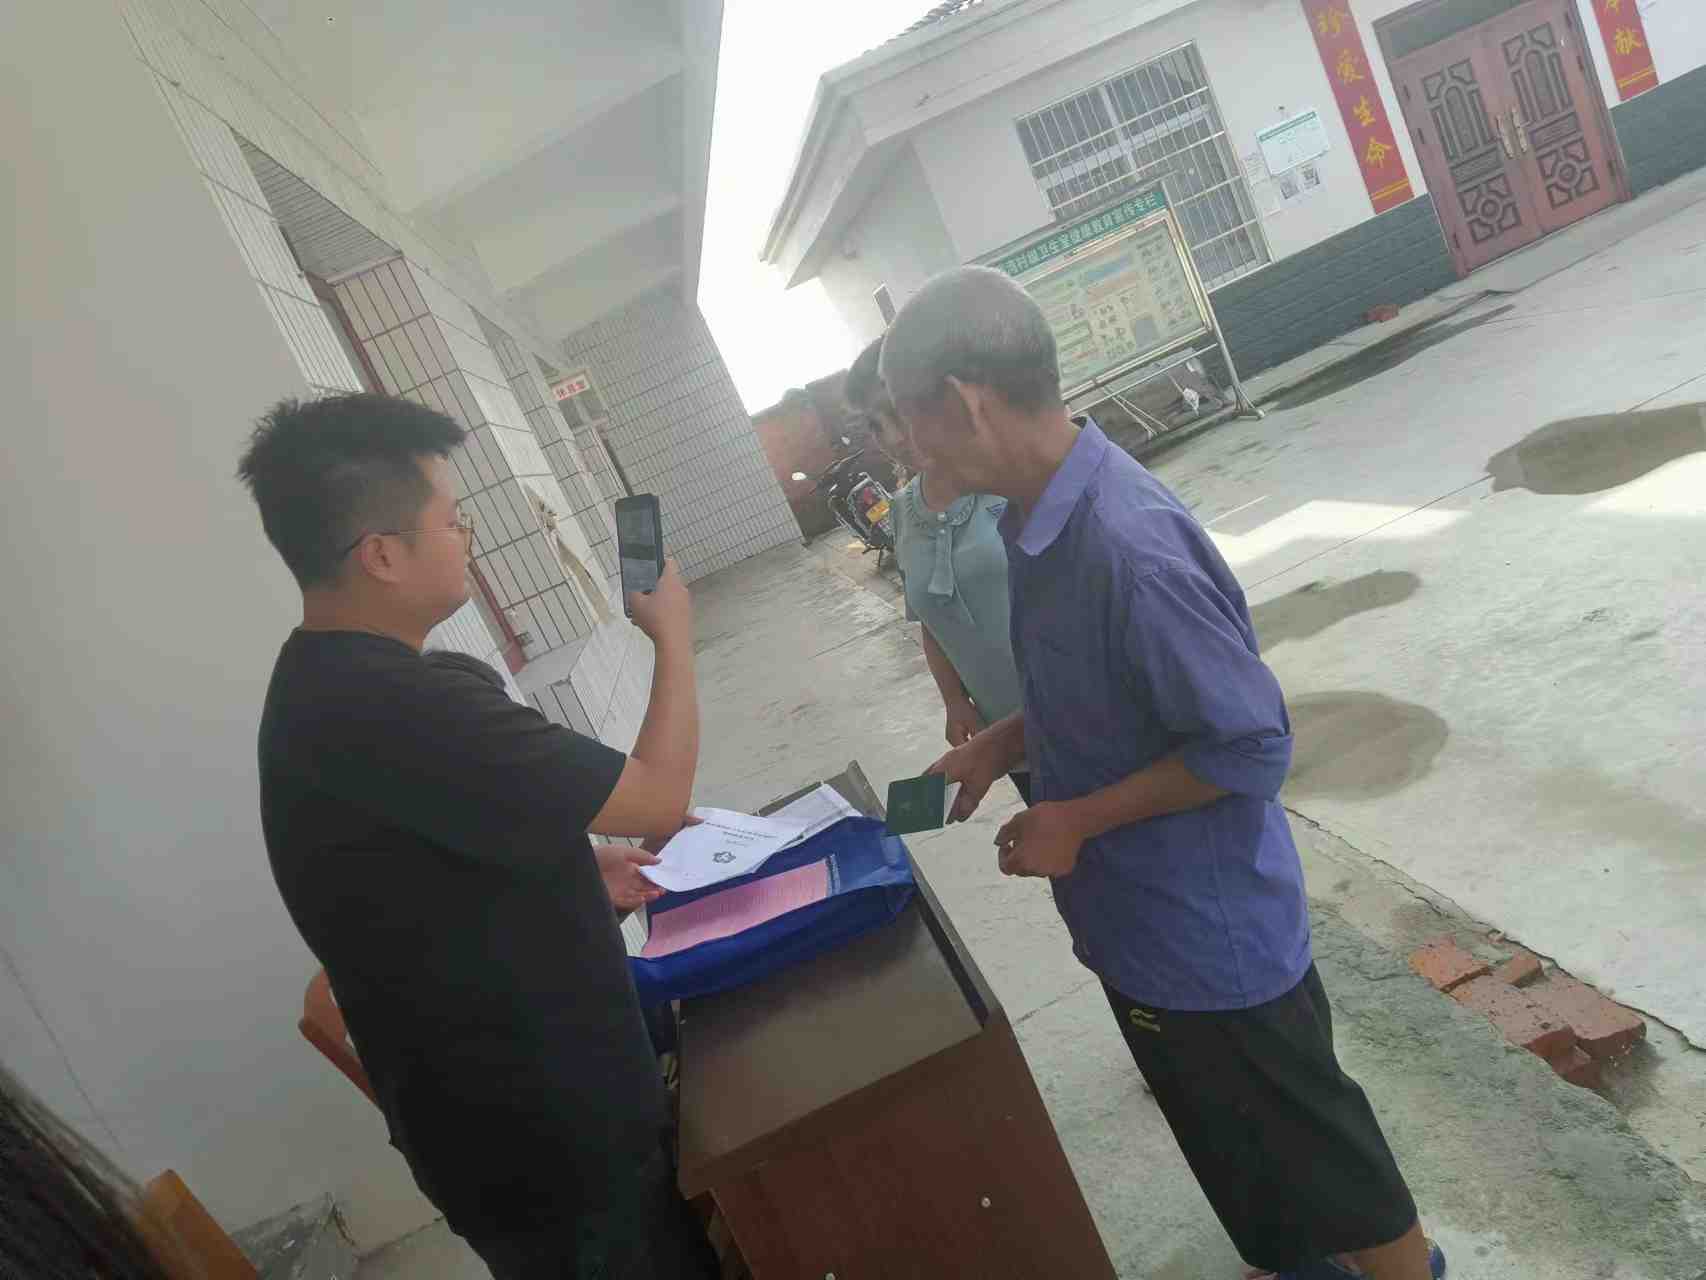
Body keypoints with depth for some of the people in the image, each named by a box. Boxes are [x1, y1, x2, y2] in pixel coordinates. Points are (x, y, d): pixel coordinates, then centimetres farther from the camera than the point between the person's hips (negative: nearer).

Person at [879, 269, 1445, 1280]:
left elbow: (1253, 745, -26)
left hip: (1212, 932, -9)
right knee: (1232, 1135, 29)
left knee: (1301, 1132, 17)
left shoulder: (1127, 548, -33)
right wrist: (997, 748, 1)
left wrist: (1078, 821, -21)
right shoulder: (1042, 517, -3)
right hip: (1142, 921, 9)